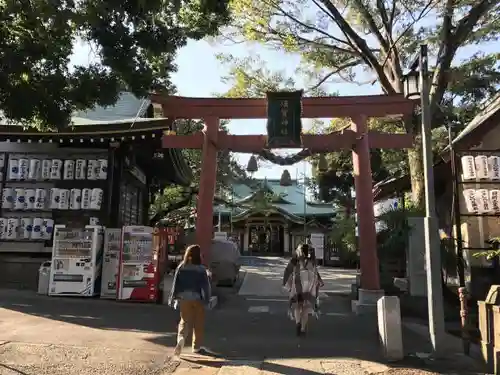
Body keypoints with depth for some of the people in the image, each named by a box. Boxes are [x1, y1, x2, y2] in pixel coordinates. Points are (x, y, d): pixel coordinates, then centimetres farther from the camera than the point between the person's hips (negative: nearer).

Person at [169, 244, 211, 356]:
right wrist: (206, 300, -4)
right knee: (199, 324, 12)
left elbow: (176, 284, 1)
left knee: (185, 321, 10)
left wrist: (173, 298, 8)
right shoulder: (201, 269, -11)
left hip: (184, 298, 2)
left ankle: (181, 339, -15)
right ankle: (196, 347, 20)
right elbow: (205, 286, -10)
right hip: (197, 299, -2)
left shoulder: (181, 267, -3)